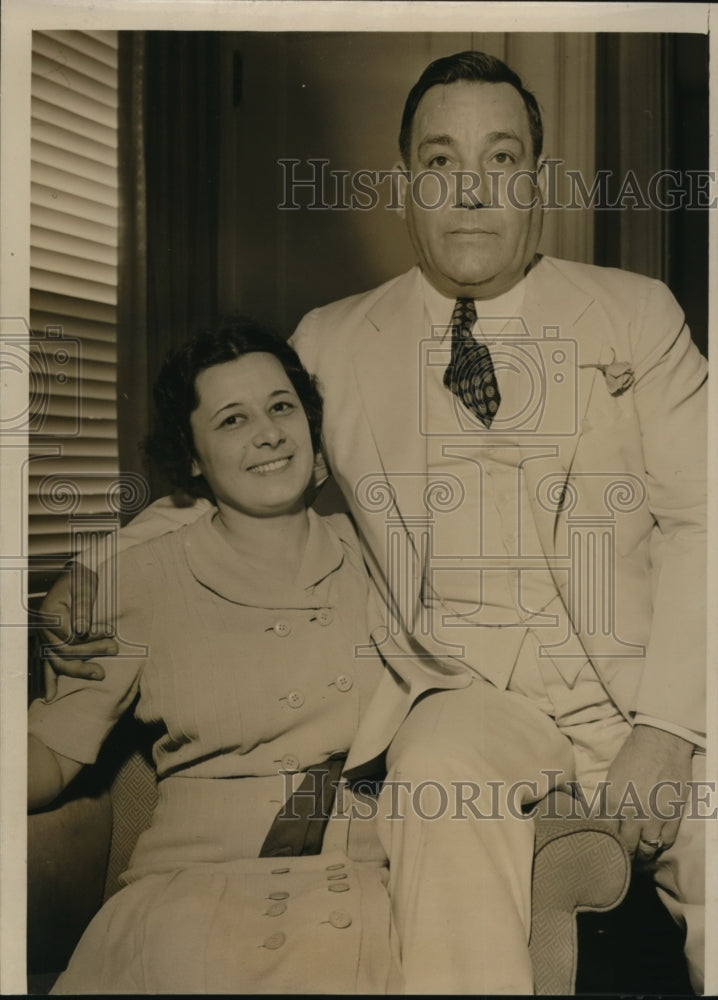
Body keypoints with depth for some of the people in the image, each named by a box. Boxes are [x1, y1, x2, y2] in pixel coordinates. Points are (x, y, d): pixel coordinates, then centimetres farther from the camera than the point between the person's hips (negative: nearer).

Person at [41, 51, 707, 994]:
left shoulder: (638, 314, 7)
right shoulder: (331, 344, 7)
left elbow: (696, 520, 2)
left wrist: (666, 730, -10)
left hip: (650, 690, 1)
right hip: (468, 693, 0)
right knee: (442, 778, -32)